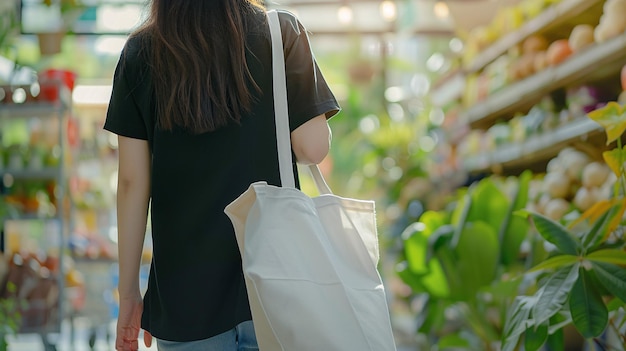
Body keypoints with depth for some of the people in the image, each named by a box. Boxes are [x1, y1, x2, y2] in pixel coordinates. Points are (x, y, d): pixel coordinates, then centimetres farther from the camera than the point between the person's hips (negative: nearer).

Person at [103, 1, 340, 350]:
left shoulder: (141, 51, 2)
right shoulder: (282, 32, -2)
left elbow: (132, 182, 0)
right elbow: (313, 148, -7)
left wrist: (129, 293, 6)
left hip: (184, 290, 1)